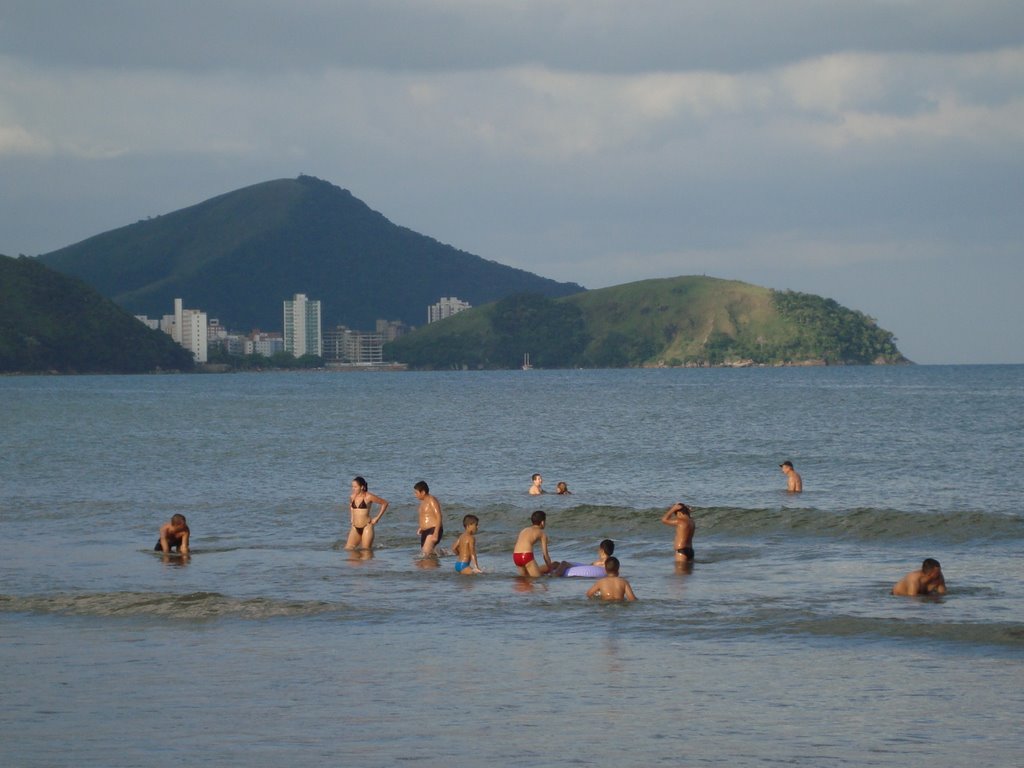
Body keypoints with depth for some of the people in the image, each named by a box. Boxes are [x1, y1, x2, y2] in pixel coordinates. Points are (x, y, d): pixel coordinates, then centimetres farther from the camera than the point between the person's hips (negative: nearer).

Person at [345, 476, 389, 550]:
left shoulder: (368, 497, -11)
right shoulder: (352, 497, 6)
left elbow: (385, 503, -3)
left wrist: (377, 518, -3)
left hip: (366, 527, -5)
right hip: (355, 528, 5)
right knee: (348, 549, -2)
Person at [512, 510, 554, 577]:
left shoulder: (524, 530, 27)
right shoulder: (542, 533, 11)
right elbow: (545, 554, 9)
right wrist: (550, 569, 21)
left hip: (515, 556, 6)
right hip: (526, 556, -6)